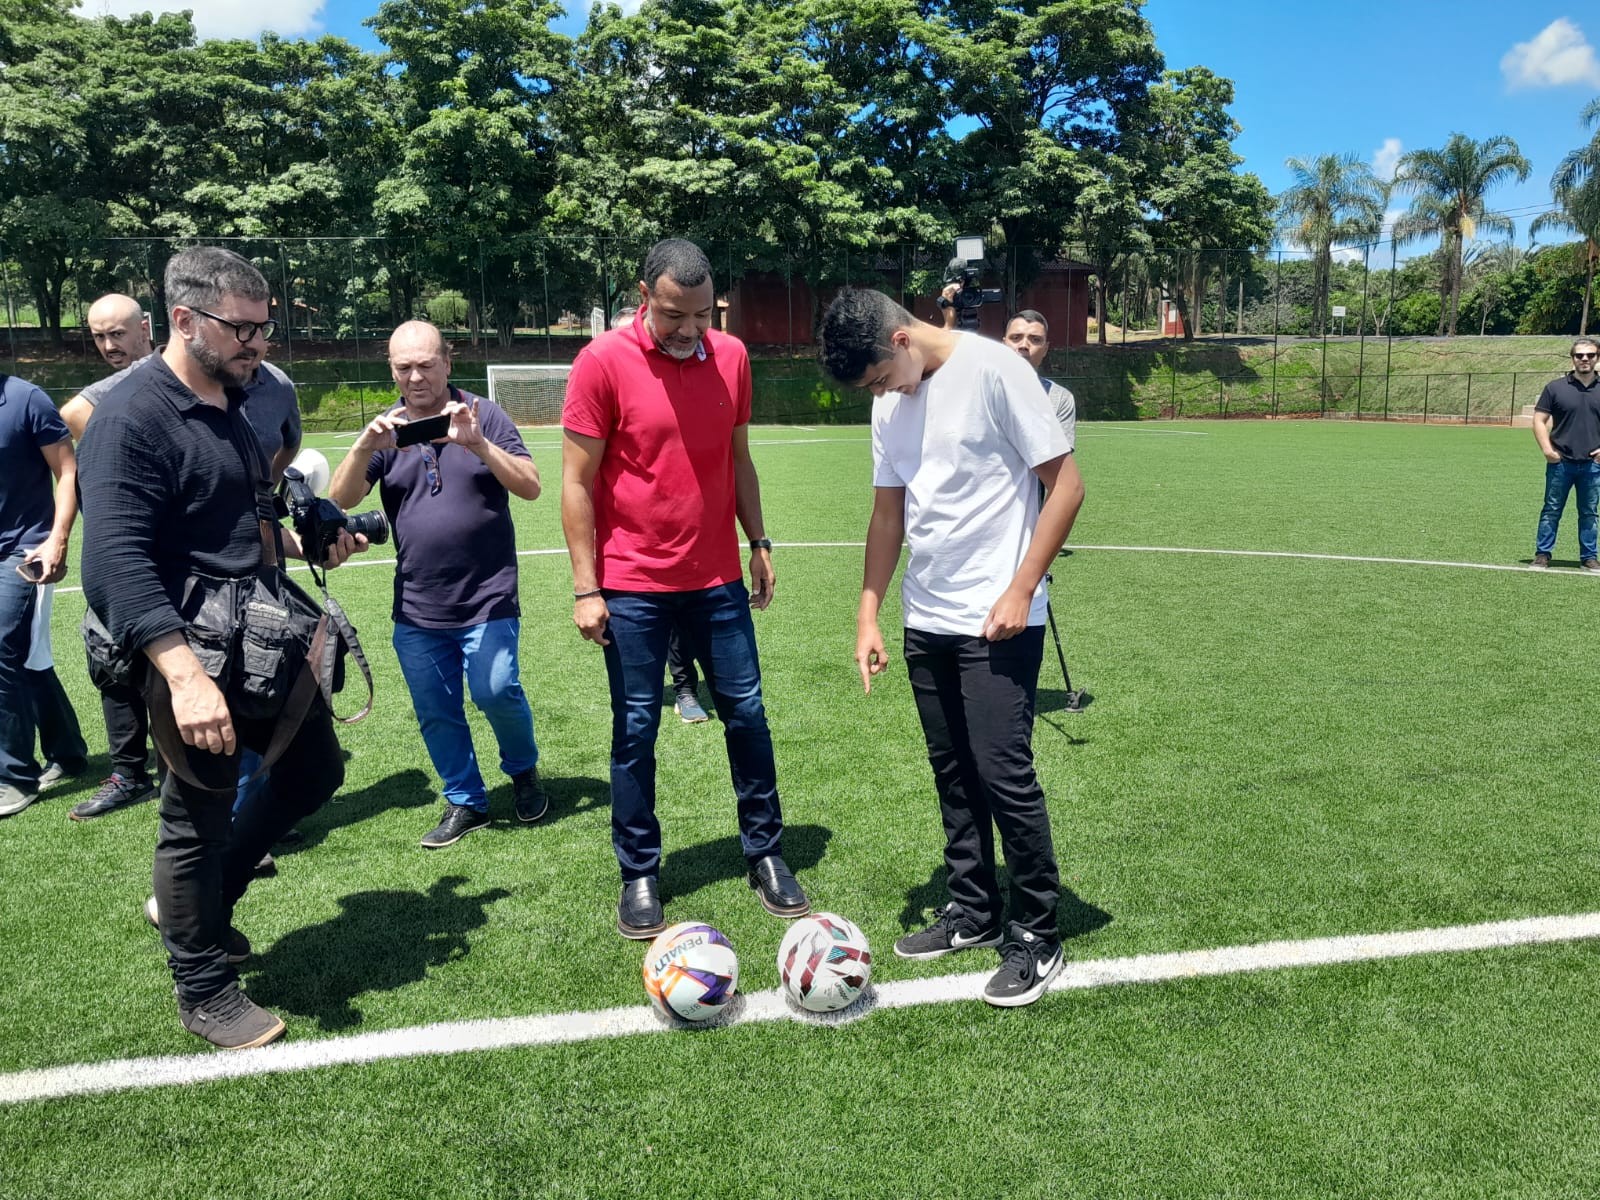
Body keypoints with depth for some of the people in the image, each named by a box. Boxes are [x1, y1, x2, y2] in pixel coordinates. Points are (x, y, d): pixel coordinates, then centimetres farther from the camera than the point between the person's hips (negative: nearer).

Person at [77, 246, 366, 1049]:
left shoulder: (237, 402, 11)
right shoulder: (131, 418, -17)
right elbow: (117, 567, -26)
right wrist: (183, 673, -35)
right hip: (195, 653, -9)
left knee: (316, 771, 18)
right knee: (198, 819, 6)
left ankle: (200, 899, 38)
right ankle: (204, 991, 25)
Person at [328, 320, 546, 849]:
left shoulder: (483, 416, -1)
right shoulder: (385, 430, 6)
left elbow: (530, 487, -11)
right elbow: (340, 500, -4)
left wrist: (479, 445, -25)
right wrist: (364, 449, -22)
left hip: (487, 598, -3)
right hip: (417, 607, 3)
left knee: (496, 691, -15)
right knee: (435, 713, 9)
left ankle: (523, 770, 15)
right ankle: (465, 802, 29)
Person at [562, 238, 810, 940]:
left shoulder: (730, 356, 4)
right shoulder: (603, 362, -9)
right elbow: (577, 481, -8)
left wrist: (759, 546, 13)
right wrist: (585, 589, -10)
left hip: (718, 578, 4)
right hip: (633, 586, -3)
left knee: (746, 712, 9)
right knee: (635, 731, 4)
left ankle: (765, 854, 25)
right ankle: (638, 875, 20)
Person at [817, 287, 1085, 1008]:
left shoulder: (993, 371, -12)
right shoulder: (890, 403, 9)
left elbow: (1065, 482, -11)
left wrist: (1019, 591, -14)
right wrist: (868, 616, 8)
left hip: (997, 621, -7)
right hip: (926, 619, 7)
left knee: (1003, 772, -5)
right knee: (953, 773, 13)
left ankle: (1037, 936, 12)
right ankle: (973, 913, 29)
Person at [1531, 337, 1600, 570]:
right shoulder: (1555, 387, 2)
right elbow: (1539, 420, 2)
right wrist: (1546, 448, -10)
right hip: (1560, 462, -2)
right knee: (1551, 510, 3)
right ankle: (1542, 554, 9)